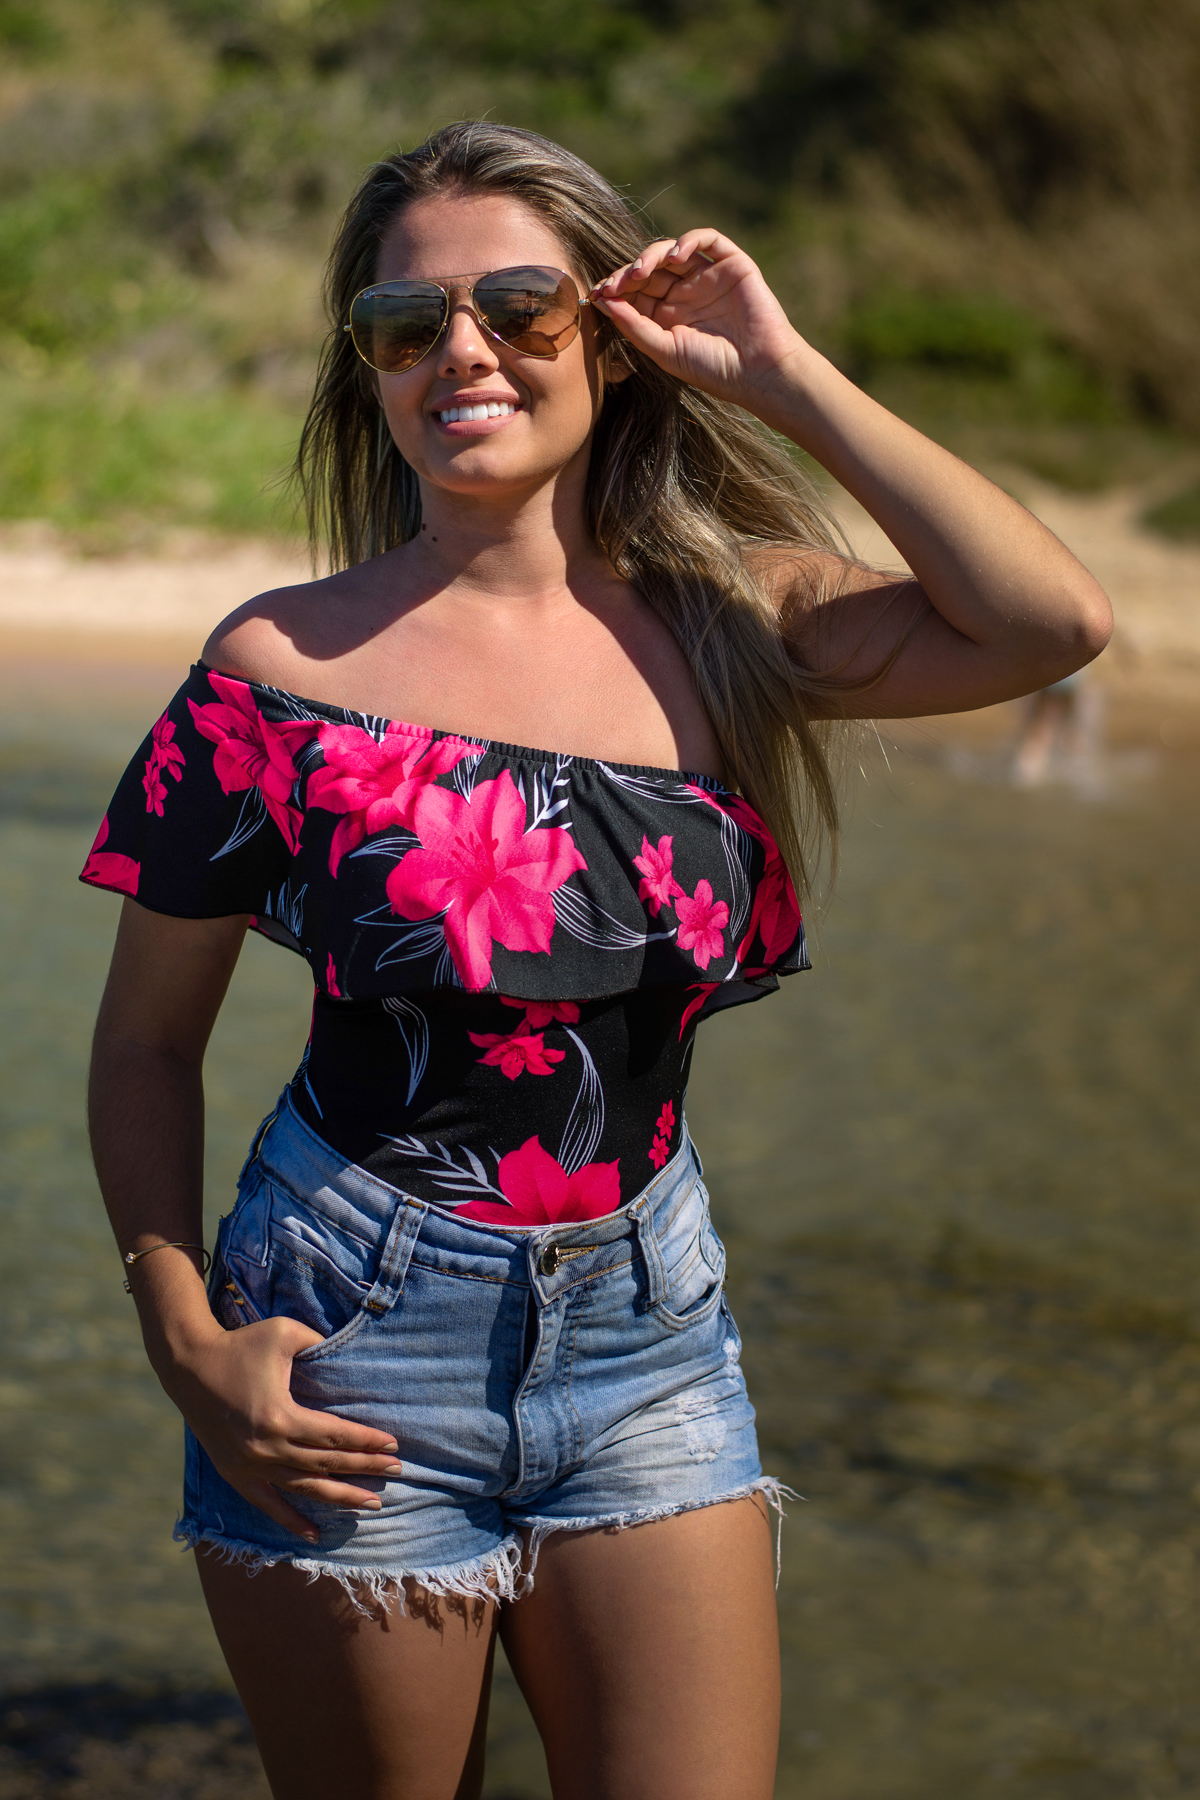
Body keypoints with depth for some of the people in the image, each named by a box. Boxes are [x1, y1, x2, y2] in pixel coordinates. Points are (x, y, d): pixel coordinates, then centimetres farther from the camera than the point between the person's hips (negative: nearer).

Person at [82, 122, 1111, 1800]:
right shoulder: (287, 664, -6)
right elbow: (148, 1044, 0)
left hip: (650, 1342, 3)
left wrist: (780, 376, -10)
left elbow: (1053, 621, -15)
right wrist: (188, 1340, -11)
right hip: (354, 1343, -2)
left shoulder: (723, 624, 1)